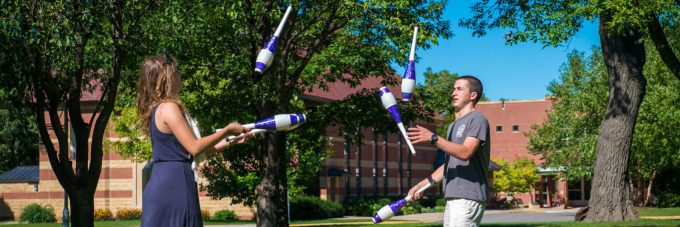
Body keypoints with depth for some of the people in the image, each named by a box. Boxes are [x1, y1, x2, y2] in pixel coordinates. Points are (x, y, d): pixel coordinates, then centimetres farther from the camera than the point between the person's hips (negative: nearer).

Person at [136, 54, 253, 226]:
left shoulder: (155, 109, 18)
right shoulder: (169, 108, -12)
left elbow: (190, 148, 18)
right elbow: (194, 148, -17)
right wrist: (227, 130, -5)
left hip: (159, 185, 10)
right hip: (175, 184, -10)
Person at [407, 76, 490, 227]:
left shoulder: (477, 119, -4)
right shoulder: (454, 126, 25)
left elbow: (465, 153, -21)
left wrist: (433, 138, -28)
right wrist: (422, 184, 19)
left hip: (468, 198, -9)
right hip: (452, 198, 9)